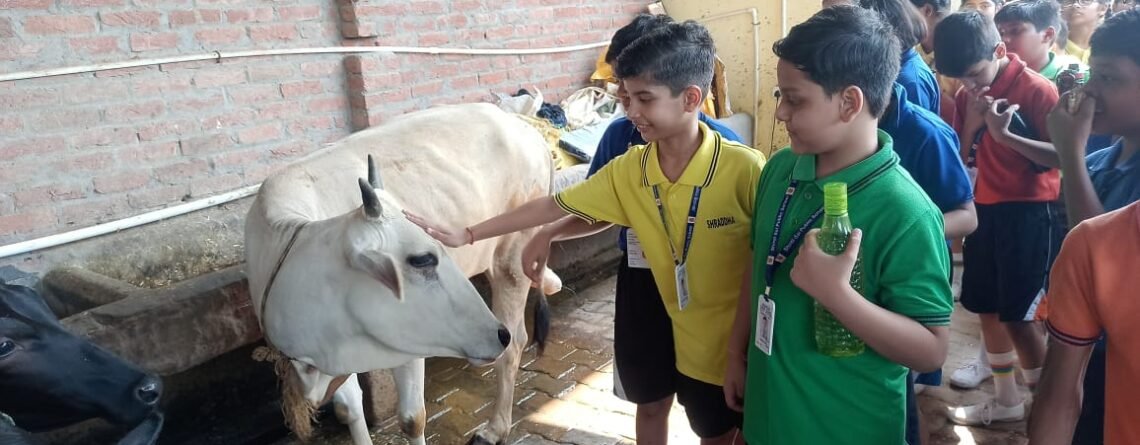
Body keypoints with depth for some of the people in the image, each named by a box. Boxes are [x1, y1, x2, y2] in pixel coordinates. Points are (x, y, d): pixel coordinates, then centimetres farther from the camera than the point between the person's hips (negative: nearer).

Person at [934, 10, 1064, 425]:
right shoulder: (968, 94, 6)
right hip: (986, 208, 7)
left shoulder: (1037, 88, -13)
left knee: (1018, 315, -4)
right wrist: (971, 124, -10)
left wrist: (1005, 134, -28)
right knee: (986, 308, 13)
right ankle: (1006, 400, 29)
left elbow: (1063, 156, -17)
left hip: (1030, 212, -7)